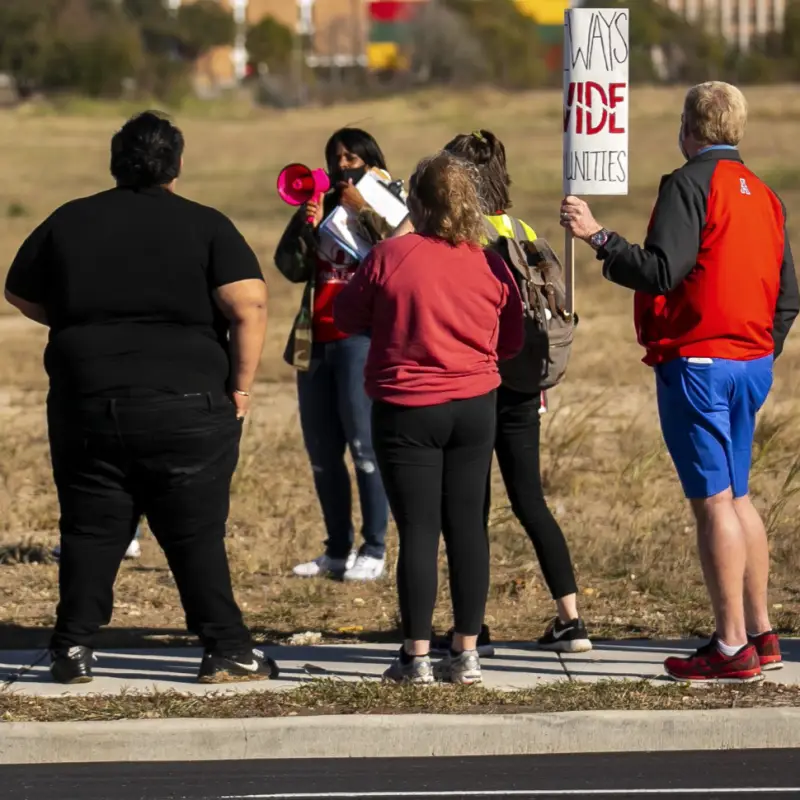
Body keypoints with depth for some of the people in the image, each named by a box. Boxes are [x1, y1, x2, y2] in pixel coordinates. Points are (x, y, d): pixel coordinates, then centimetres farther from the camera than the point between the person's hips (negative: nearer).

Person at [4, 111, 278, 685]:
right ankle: (227, 650, 3)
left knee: (90, 530, 10)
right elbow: (249, 305, -13)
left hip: (85, 400, 2)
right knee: (196, 532, 2)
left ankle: (74, 649, 10)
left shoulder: (69, 223, 6)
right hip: (186, 405, -2)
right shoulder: (204, 226, -3)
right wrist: (241, 386, -5)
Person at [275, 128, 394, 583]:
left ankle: (374, 552, -8)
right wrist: (307, 224, -7)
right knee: (321, 451, 7)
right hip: (315, 341, 6)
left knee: (364, 446, -11)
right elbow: (292, 267, 7)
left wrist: (362, 210, -15)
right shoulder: (323, 208, 17)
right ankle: (338, 550, 15)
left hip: (361, 339, -6)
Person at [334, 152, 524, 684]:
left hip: (407, 411, -3)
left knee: (418, 530, 0)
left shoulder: (390, 257, -12)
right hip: (475, 409, 3)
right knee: (467, 525, 8)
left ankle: (417, 656, 0)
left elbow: (348, 317, 1)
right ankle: (466, 653, 9)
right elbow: (512, 342, 9)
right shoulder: (491, 266, -2)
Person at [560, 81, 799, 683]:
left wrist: (597, 235, -17)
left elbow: (660, 272, -21)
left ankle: (732, 648, -6)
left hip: (697, 363, -8)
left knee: (713, 501, -6)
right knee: (736, 496, 17)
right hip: (752, 363, 8)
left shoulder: (689, 185, -11)